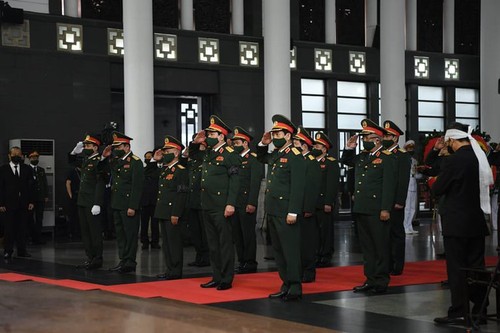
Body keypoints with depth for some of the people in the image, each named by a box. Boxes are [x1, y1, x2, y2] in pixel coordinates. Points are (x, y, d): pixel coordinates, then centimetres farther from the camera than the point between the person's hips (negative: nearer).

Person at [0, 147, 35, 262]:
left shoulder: (27, 169, 10)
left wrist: (31, 201, 1)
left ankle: (22, 250, 12)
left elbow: (31, 186, 9)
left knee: (22, 228, 5)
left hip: (24, 205, 2)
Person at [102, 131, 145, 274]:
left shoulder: (135, 162, -10)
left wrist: (132, 207, -19)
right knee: (120, 234, 12)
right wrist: (104, 157, 7)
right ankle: (123, 260, 19)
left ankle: (130, 262, 3)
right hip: (116, 204, 8)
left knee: (130, 234, -2)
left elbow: (137, 186, -15)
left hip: (129, 205, -8)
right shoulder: (114, 160, 14)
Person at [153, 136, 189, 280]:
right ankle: (170, 269, 19)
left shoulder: (181, 171, -11)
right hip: (163, 212, 9)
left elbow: (181, 194, -16)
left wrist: (175, 214, -21)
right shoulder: (164, 169, 16)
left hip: (172, 212, -9)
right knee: (166, 242, 12)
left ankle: (176, 271, 1)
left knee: (174, 241, -4)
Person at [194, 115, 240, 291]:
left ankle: (226, 279, 4)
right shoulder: (208, 152, 15)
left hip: (222, 207, -8)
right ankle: (216, 277, 20)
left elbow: (234, 181, -14)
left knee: (225, 242, -1)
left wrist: (231, 204, -21)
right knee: (212, 243, 12)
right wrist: (196, 141, 15)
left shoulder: (230, 154, -9)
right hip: (207, 205, 8)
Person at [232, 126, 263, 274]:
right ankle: (242, 262, 17)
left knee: (248, 233, -2)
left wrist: (252, 203, -19)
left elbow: (255, 183, -13)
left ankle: (250, 263, 4)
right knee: (237, 234, 10)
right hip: (234, 203, 7)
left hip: (247, 203, -7)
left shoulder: (253, 159, -6)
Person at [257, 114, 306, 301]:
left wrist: (293, 212, -22)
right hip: (272, 210, 9)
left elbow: (298, 187, -17)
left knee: (290, 250, -5)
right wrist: (263, 144, 17)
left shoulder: (295, 157, -11)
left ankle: (295, 288, -1)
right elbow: (260, 158, 38)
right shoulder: (274, 155, 15)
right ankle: (286, 286, 19)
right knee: (278, 250, 12)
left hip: (286, 212, -9)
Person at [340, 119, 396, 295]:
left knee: (380, 246, 0)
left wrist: (386, 209, -18)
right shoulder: (362, 156, 14)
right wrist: (349, 148, 14)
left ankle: (381, 282, 6)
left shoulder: (387, 158, -7)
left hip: (377, 211, -8)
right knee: (366, 246, 12)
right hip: (361, 208, 8)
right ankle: (370, 279, 20)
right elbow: (346, 161, 34)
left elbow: (389, 186, -13)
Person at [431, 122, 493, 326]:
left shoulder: (452, 161, -18)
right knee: (477, 266, 12)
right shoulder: (481, 158, 3)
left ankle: (458, 312, 2)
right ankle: (479, 309, 18)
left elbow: (437, 189, -11)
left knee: (457, 268, -1)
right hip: (478, 221, 7)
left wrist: (433, 182, 10)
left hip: (456, 223, -6)